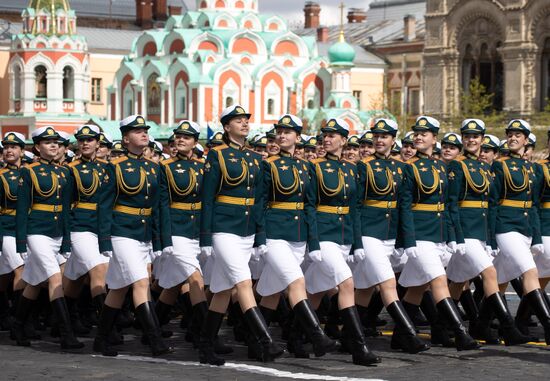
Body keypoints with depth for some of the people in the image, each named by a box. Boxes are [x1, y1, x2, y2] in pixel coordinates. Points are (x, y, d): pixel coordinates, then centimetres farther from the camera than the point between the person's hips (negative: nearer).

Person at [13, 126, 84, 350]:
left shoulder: (63, 172, 10)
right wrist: (21, 243, -11)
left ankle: (18, 327, 29)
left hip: (57, 232, 6)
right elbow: (22, 208, -7)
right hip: (37, 232, -6)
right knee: (56, 279, -16)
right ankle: (66, 335, -19)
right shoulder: (29, 172, -6)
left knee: (34, 282, 14)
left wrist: (67, 240, 12)